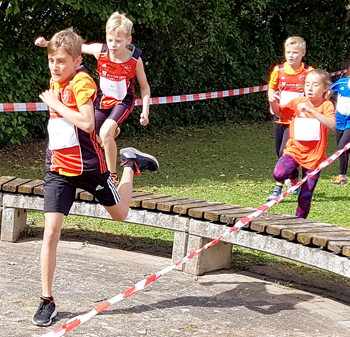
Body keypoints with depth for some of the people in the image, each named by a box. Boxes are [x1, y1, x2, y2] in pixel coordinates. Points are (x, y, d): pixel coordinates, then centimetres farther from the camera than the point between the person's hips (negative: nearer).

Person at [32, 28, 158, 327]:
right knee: (51, 231, -7)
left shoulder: (82, 81, -15)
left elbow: (87, 123, -28)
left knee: (120, 214, 17)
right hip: (58, 168, 5)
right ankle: (47, 300, 0)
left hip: (88, 165, -4)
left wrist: (55, 104, -21)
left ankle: (131, 163, 43)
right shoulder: (55, 82, 7)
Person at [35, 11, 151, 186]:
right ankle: (114, 130, 48)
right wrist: (47, 43, -17)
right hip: (102, 100, 4)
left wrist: (145, 111, -17)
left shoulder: (135, 60, -21)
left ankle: (112, 175, -12)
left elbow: (144, 87, -9)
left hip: (123, 101, -4)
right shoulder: (100, 51, -19)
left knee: (105, 132, -28)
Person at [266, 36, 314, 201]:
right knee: (280, 153, 14)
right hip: (280, 118, 4)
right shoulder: (278, 70, 1)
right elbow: (271, 89, 13)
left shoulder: (309, 72, -7)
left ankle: (278, 189, -12)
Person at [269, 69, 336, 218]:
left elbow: (332, 125, -26)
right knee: (279, 174, -27)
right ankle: (293, 173, 8)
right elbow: (278, 112, 10)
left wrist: (311, 111, -35)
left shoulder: (326, 105, -9)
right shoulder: (297, 103, 1)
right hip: (294, 150, 2)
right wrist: (274, 103, -14)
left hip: (314, 156, -2)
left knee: (306, 196, 2)